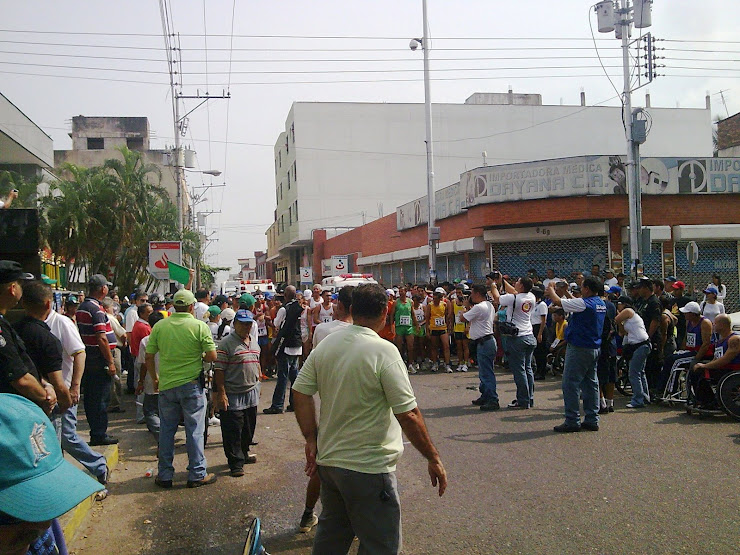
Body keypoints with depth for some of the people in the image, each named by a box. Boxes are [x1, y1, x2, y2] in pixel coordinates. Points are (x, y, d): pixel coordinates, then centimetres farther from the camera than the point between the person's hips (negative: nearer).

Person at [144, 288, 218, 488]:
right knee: (194, 430, 6)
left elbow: (149, 357, 3)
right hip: (191, 385, -3)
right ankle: (197, 474, 12)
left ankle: (164, 475, 19)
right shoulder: (200, 326, -10)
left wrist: (154, 379, 16)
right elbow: (212, 356, -10)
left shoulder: (159, 326, -1)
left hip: (166, 384, 3)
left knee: (166, 430, 12)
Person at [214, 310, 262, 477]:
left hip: (251, 394, 8)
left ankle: (243, 453, 34)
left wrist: (257, 386, 20)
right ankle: (236, 463, 6)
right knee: (233, 431, -2)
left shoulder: (253, 342, 13)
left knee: (248, 428, 17)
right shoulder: (226, 343, -12)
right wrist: (221, 393, -18)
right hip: (233, 396, -7)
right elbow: (219, 370, -14)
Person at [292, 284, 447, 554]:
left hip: (328, 460, 7)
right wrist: (433, 459, -10)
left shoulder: (325, 345, 0)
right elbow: (408, 415, -20)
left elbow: (301, 392, 3)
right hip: (369, 468, -7)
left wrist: (311, 439, 9)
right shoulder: (384, 351, -19)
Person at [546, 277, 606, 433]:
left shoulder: (583, 303, -18)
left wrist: (551, 289, 6)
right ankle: (592, 420, 16)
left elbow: (557, 301, -13)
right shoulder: (601, 304, 9)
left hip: (579, 349, -9)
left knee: (571, 384, -4)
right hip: (594, 348, 9)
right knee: (591, 383, 12)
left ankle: (572, 421, -3)